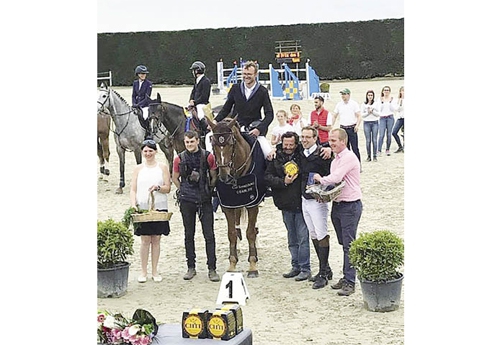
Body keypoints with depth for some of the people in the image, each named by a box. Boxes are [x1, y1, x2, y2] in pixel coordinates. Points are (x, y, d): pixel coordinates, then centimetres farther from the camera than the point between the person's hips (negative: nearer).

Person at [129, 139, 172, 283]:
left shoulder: (162, 167, 6)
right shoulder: (138, 169, 9)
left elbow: (168, 188, 3)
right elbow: (133, 189, 6)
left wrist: (158, 187, -17)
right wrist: (133, 204, -10)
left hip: (159, 208, 0)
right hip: (142, 208, 0)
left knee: (156, 240, 5)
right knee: (145, 240, 0)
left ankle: (155, 271, 14)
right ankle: (143, 272, 8)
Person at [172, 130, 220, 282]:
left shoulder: (208, 156, -2)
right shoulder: (179, 158, 1)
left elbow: (214, 177, 7)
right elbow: (175, 178, 13)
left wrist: (208, 190, 3)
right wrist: (183, 191, 7)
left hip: (205, 201, -1)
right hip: (187, 201, 1)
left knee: (209, 235, -2)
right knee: (189, 235, 9)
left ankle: (212, 269, 2)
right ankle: (191, 267, 19)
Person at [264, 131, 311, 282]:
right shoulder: (276, 158, 2)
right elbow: (267, 177, -1)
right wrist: (283, 182, -13)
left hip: (301, 203, -4)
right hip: (285, 204, 4)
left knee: (303, 237, -3)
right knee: (292, 238, 15)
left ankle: (305, 268, 5)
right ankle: (296, 266, 26)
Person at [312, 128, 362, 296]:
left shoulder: (349, 158, -14)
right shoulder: (335, 160, 16)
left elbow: (335, 178, -23)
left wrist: (320, 179, -4)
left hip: (350, 206, -9)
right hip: (337, 205, 9)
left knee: (349, 245, -6)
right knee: (344, 244, 14)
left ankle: (350, 282, -2)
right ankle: (346, 277, 21)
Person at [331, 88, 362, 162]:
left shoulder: (354, 104, -2)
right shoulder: (339, 104, 9)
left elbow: (359, 116, -5)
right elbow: (334, 116, 13)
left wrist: (357, 125, -20)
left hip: (352, 128, -4)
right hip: (343, 128, 4)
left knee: (355, 148, -6)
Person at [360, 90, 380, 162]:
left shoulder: (376, 104, 4)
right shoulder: (363, 104, 4)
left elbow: (378, 114, 2)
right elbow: (362, 115, 3)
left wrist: (372, 111, -12)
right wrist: (368, 112, -12)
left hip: (375, 123, 0)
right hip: (366, 123, 0)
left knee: (374, 140, -2)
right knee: (368, 140, -1)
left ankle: (375, 156, 4)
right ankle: (369, 156, 6)